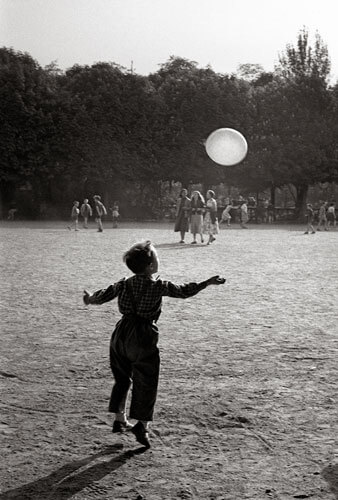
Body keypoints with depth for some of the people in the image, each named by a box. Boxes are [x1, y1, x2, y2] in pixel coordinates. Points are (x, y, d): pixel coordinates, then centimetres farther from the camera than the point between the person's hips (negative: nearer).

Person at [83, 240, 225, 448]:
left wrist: (90, 299, 32)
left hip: (122, 334, 5)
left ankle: (120, 419, 25)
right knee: (146, 382, 2)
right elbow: (184, 291, -8)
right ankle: (142, 425, -3)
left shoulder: (124, 284, 3)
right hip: (143, 337, -5)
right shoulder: (159, 286, -11)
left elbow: (105, 295, 11)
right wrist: (208, 282, 3)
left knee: (122, 378, 19)